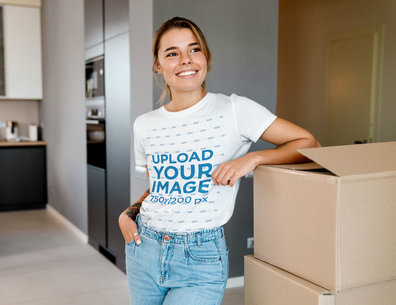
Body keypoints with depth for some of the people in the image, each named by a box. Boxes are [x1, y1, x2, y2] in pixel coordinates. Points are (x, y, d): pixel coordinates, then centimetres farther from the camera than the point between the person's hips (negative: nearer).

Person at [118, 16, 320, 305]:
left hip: (201, 259, -4)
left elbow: (309, 143, -7)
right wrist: (129, 213, 1)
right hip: (144, 248, 5)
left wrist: (253, 158, -19)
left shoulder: (234, 110, -9)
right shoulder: (145, 125, 4)